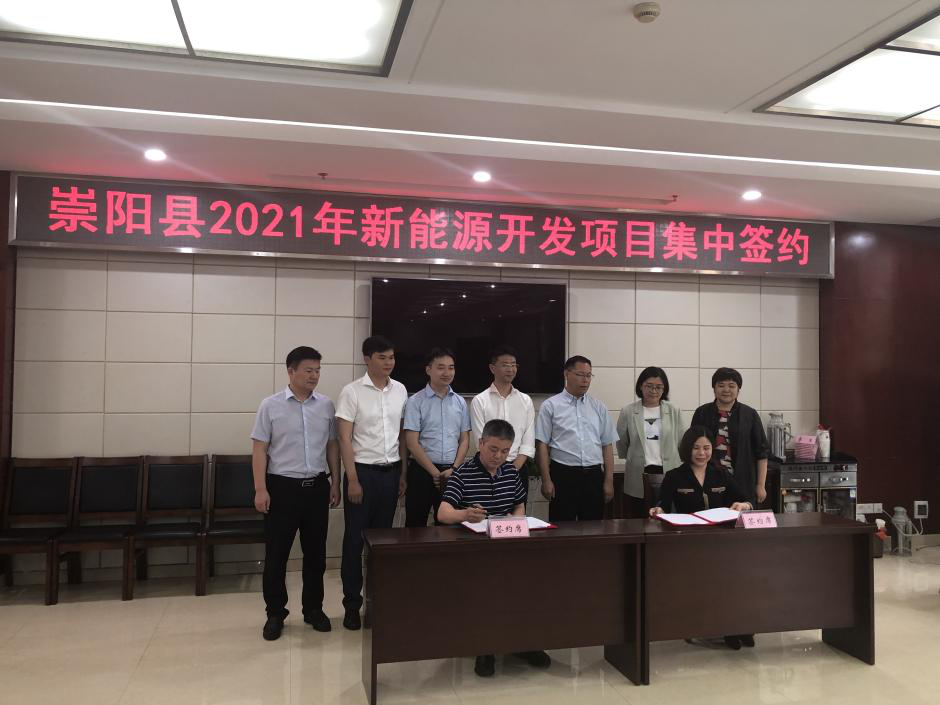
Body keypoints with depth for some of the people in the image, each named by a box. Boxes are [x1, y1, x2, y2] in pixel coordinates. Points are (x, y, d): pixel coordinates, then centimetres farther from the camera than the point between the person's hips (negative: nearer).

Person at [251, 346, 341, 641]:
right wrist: (260, 489, -10)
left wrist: (335, 483, 6)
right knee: (276, 554, 5)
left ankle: (313, 608, 25)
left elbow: (332, 446, 9)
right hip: (282, 487, -3)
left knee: (315, 552, 11)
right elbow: (259, 449, -5)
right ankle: (275, 613, 19)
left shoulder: (326, 405, 4)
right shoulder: (271, 405, -4)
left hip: (317, 486, 3)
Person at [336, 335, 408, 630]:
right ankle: (352, 604, 16)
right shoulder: (352, 392, -9)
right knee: (355, 539, 4)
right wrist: (353, 479, -13)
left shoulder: (400, 390, 5)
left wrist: (403, 473, 9)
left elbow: (403, 435, 11)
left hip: (391, 472, 4)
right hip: (363, 472, -4)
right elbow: (344, 439, -10)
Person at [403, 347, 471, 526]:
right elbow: (412, 443, -8)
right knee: (416, 525, 3)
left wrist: (453, 469, -6)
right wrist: (435, 473, -11)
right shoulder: (416, 402, -4)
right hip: (422, 470, -3)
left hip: (453, 472, 3)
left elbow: (464, 439, 8)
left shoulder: (460, 402, 8)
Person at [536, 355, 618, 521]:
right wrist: (546, 480, -8)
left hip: (594, 476, 3)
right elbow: (542, 444, -2)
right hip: (563, 475, -3)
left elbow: (607, 445, 11)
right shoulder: (550, 406, 1)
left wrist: (609, 481, 4)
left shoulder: (599, 408, 11)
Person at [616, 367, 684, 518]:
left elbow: (681, 444, 10)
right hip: (638, 477, 0)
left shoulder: (674, 412, 5)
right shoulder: (628, 412, 2)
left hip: (668, 475, 1)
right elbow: (621, 445, 11)